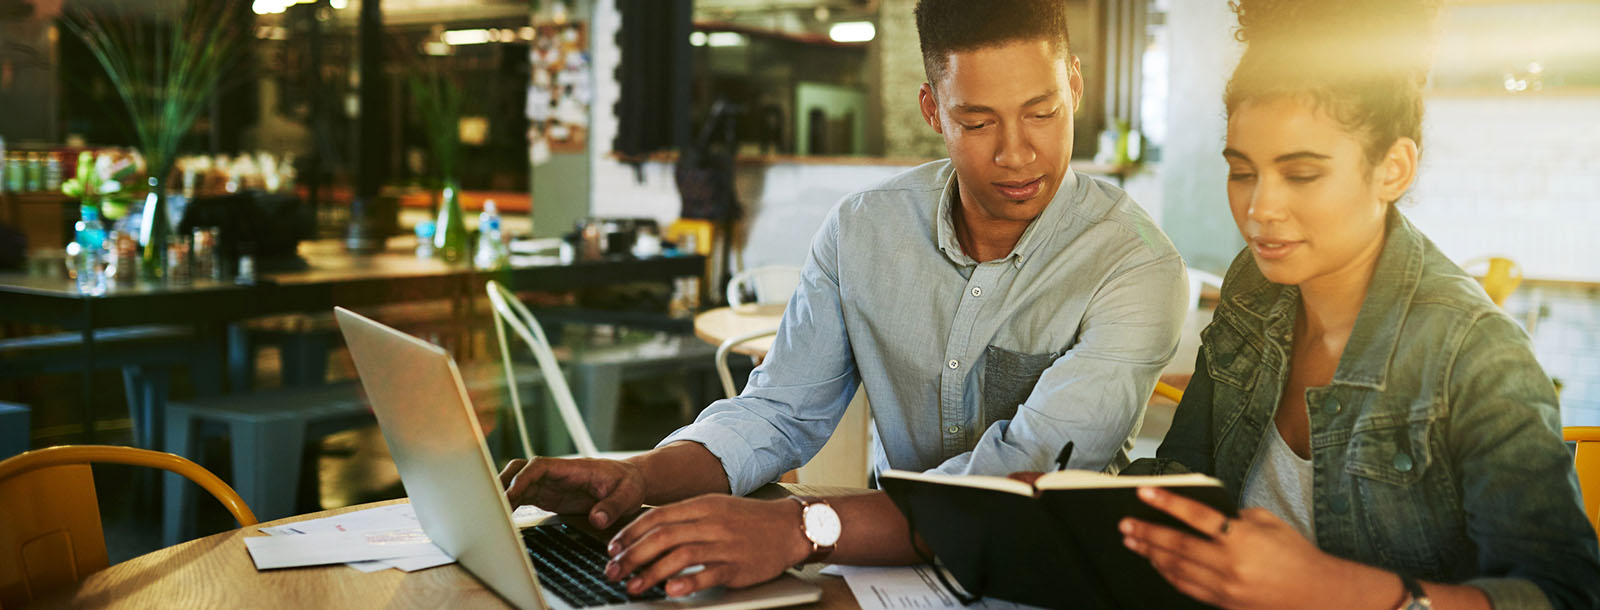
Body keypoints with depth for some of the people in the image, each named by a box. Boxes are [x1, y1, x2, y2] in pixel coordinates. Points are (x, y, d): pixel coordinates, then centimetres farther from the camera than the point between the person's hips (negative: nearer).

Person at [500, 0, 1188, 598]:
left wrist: (802, 527, -40)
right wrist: (642, 475, -17)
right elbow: (780, 412, 4)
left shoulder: (1136, 264, -16)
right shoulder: (863, 227, 0)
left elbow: (1030, 478, -28)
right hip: (894, 566, 2)